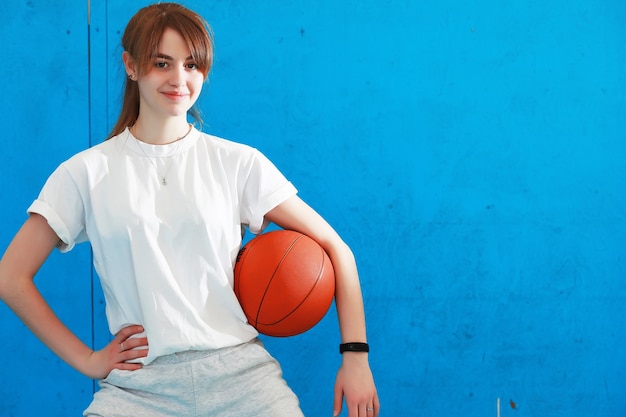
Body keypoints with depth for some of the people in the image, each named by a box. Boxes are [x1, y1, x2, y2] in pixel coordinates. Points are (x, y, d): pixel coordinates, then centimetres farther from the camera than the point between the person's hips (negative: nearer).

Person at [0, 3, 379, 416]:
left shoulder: (238, 163, 5)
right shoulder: (87, 173, 5)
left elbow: (334, 247, 7)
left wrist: (355, 354, 0)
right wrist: (87, 360, 3)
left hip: (241, 376, 1)